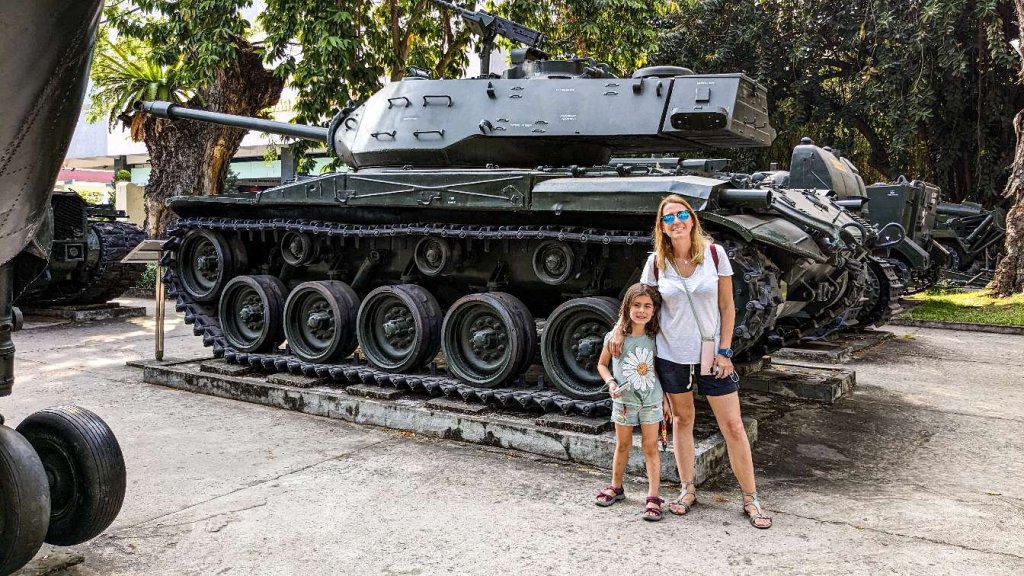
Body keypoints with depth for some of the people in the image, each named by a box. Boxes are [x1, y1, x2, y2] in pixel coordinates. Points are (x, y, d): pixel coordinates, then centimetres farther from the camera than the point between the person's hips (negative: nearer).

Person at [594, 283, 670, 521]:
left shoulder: (655, 338, -5)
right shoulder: (616, 337, -10)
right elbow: (602, 364, 3)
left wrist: (665, 399, 5)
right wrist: (610, 382, -15)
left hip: (651, 399, 0)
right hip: (624, 400, 0)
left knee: (650, 447, 2)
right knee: (622, 445, 15)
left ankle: (653, 497, 4)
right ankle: (616, 487, 33)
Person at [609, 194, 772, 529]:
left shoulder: (714, 253, -6)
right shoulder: (656, 262, -4)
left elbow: (727, 306, -3)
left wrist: (724, 351, -6)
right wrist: (621, 333, -1)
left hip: (711, 354, -1)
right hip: (671, 356, 1)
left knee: (733, 426, 1)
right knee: (682, 420, 14)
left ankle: (750, 499, 13)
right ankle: (687, 490, 29)